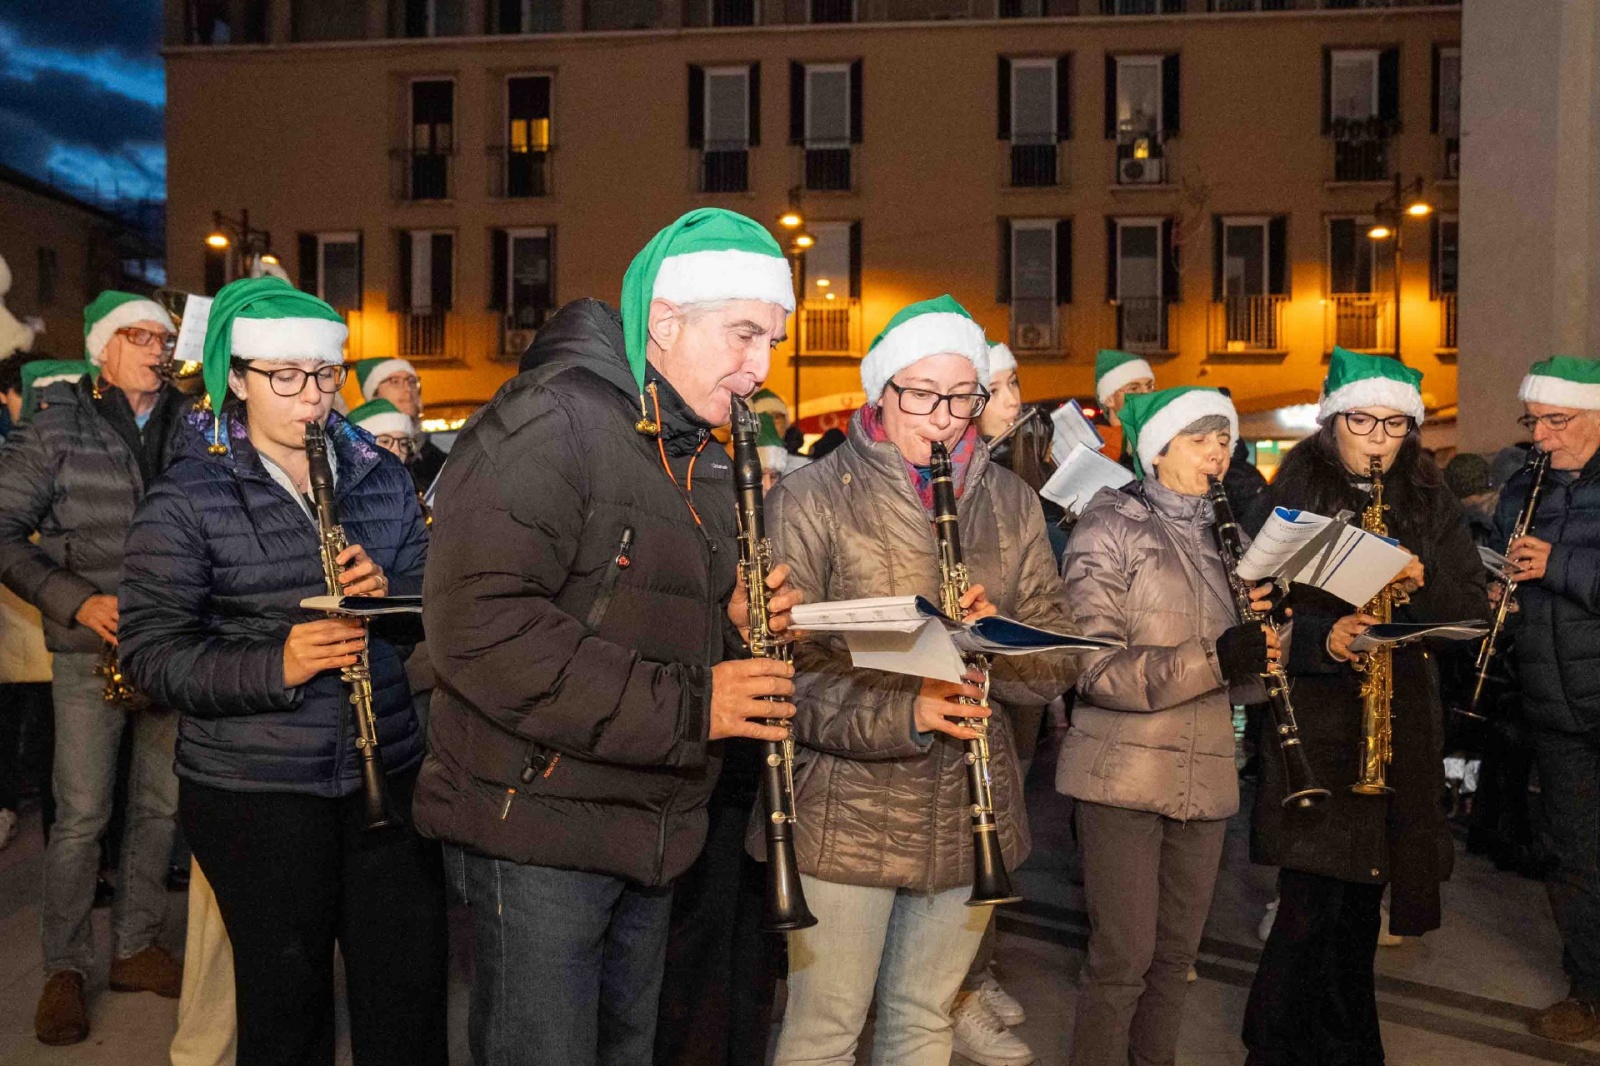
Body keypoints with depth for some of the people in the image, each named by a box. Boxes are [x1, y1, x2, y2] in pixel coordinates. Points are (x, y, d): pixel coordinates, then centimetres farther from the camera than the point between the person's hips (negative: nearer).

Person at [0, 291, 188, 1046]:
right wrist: (75, 601, -15)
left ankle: (135, 947, 26)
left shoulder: (190, 429, 6)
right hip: (90, 648, -4)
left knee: (160, 805, 11)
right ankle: (64, 969, 16)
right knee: (82, 815, -1)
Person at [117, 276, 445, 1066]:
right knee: (287, 1000, 10)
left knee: (412, 987, 12)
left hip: (388, 771, 4)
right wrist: (275, 666, -25)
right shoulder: (184, 499, -4)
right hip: (255, 790, -3)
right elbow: (151, 653, -9)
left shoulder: (380, 476, 8)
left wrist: (389, 592, -11)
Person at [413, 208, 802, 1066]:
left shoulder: (706, 458, 12)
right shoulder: (544, 424, -18)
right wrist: (683, 705, -27)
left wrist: (741, 624, -4)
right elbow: (477, 625, -28)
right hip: (540, 826, -8)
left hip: (653, 835, 9)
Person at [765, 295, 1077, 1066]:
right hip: (846, 816, -4)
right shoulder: (810, 498, -8)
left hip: (968, 812, 4)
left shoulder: (1010, 503, 7)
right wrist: (898, 713, -29)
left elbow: (1058, 661, 5)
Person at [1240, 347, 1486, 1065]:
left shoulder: (1429, 501, 9)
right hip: (1312, 716, -4)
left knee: (1360, 893, 13)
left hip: (1402, 715, 4)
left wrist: (1421, 585, -13)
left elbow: (1472, 603, 8)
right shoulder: (1290, 494, -3)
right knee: (1312, 900, -7)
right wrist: (1320, 636, -24)